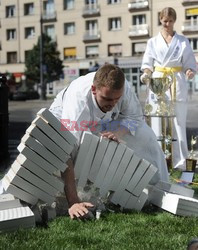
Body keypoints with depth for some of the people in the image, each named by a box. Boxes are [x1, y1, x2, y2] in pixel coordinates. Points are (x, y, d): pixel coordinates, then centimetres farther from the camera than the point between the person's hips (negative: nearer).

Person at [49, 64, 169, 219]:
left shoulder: (123, 87, -36)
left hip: (106, 120, 3)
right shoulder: (78, 100, -48)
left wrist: (118, 132, -40)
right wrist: (73, 202, -59)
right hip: (67, 118, -3)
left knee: (146, 137, -9)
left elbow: (135, 117, -16)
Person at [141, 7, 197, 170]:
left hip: (178, 85, 0)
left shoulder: (183, 41, 7)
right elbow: (148, 64, 10)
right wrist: (146, 74, -12)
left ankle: (180, 161, 5)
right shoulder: (153, 42, 9)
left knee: (178, 123, -1)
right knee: (157, 123, -1)